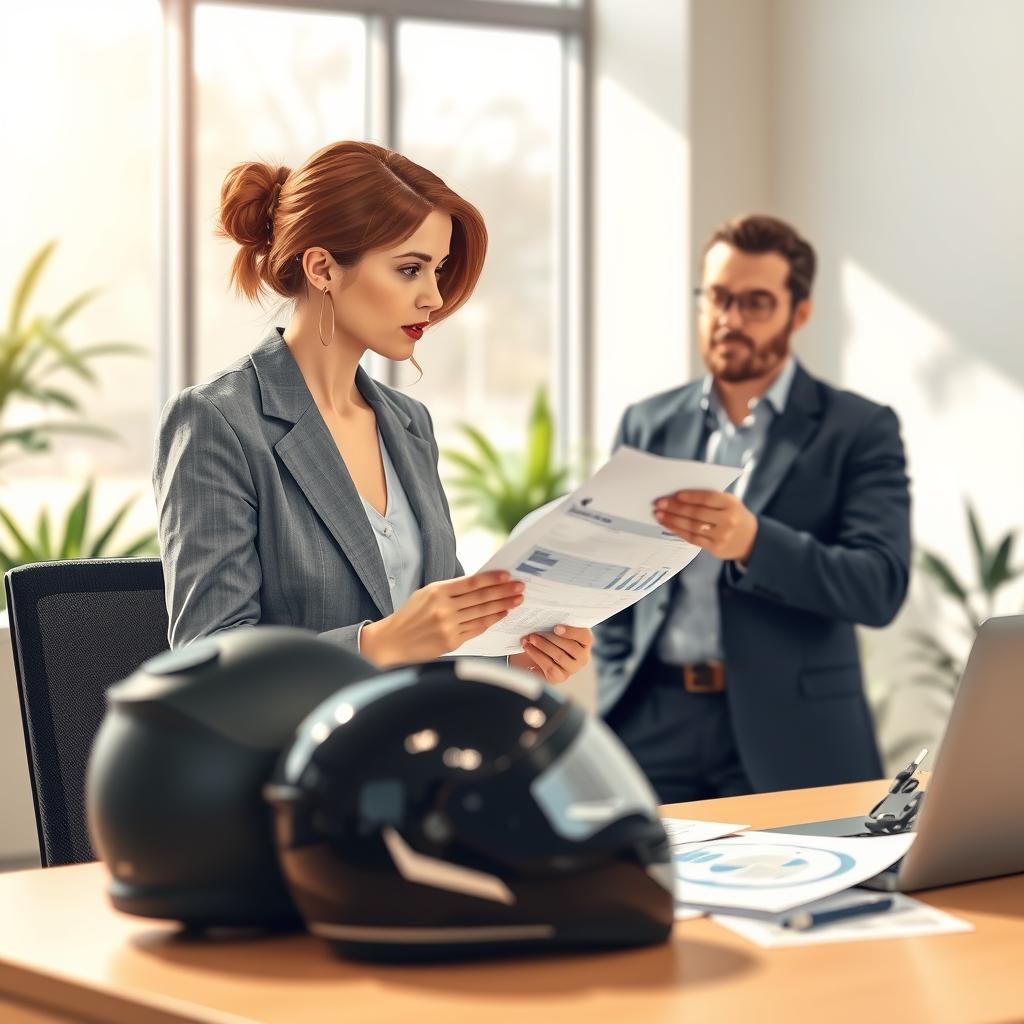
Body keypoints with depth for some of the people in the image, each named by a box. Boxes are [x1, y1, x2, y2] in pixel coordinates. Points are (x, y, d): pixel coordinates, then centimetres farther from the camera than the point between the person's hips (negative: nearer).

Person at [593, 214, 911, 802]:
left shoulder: (860, 430, 2)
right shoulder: (648, 425, 13)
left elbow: (882, 587, -10)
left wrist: (754, 543, -25)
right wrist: (619, 697, 2)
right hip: (652, 731, 3)